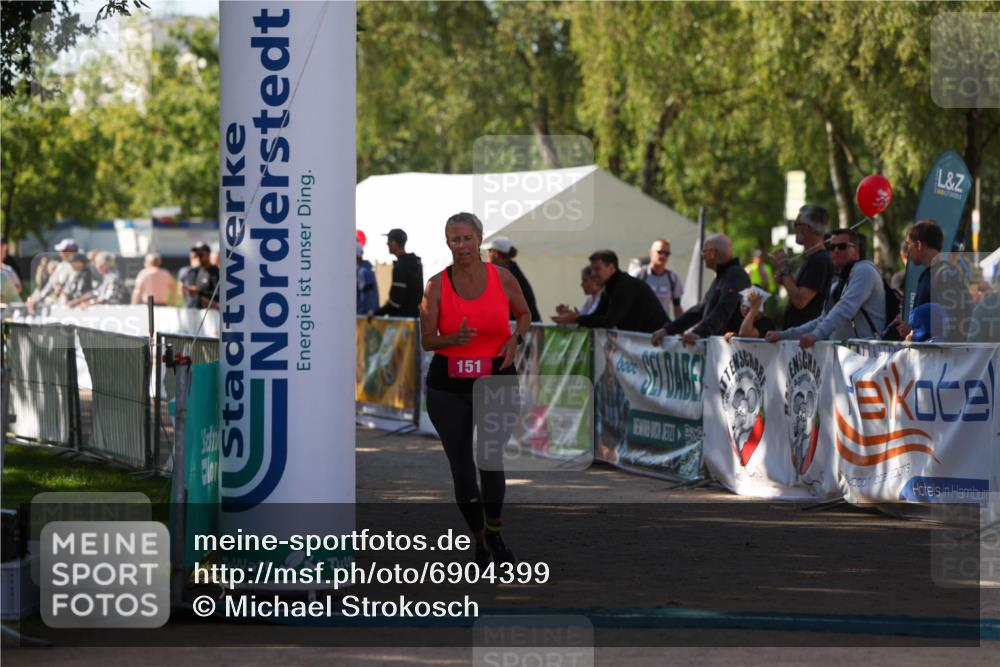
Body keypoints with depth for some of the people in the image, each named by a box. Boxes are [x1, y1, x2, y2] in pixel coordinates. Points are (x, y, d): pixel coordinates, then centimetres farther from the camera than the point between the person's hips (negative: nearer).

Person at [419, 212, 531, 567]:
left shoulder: (502, 278, -2)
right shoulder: (437, 285, -4)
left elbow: (524, 314, 16)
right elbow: (427, 340, -2)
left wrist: (515, 340, -4)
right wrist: (454, 338, -22)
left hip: (496, 378, -1)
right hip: (448, 383, 1)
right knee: (461, 465, 4)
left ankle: (495, 534, 4)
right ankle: (480, 541, 23)